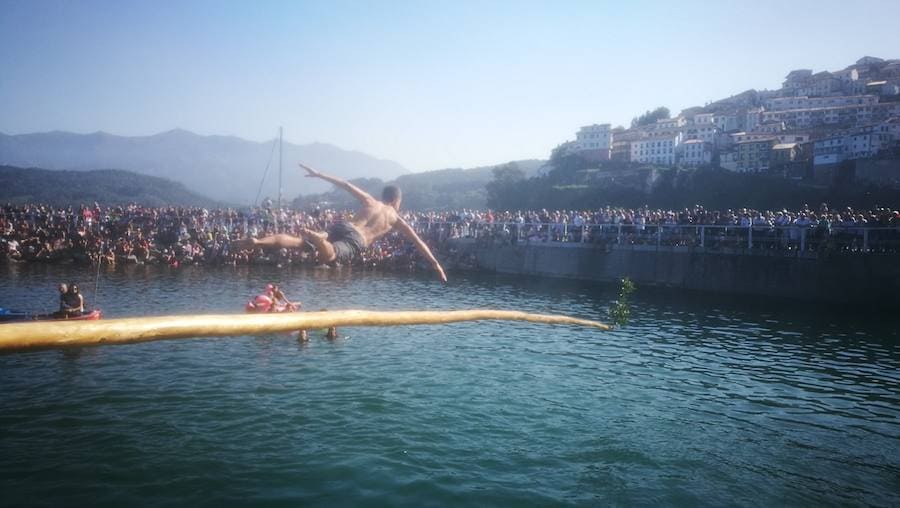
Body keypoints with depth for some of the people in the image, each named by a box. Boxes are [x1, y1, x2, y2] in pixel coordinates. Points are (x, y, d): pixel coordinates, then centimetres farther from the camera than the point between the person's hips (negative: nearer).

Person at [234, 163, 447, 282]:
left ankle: (257, 242, -24)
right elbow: (418, 242, 24)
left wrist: (319, 174, 30)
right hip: (355, 241, -4)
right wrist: (435, 263, 29)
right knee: (327, 255, -34)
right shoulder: (396, 219, 25)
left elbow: (345, 184, 27)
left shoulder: (370, 201, 31)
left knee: (299, 241, -3)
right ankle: (315, 238, -69)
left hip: (342, 227, 5)